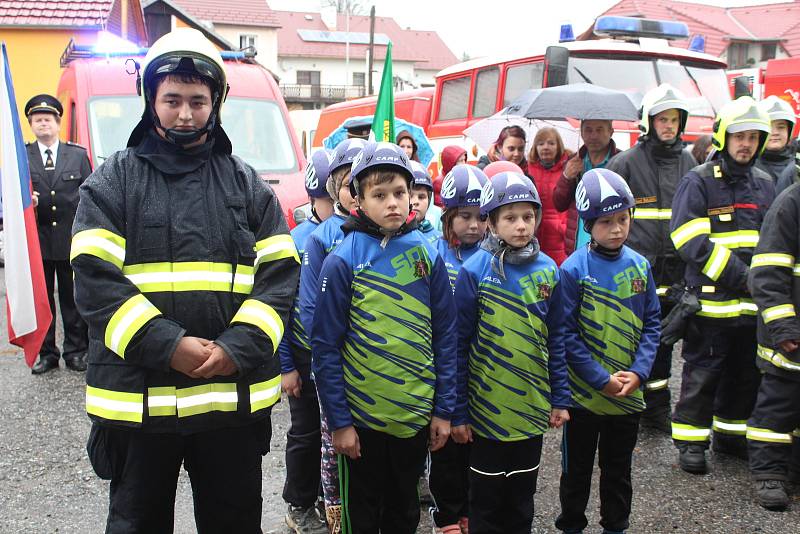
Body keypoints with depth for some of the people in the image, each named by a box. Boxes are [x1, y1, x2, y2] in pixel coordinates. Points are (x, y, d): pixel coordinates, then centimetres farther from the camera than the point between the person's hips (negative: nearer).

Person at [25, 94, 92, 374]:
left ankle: (76, 351, 13)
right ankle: (46, 354, 15)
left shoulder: (78, 155, 9)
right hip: (36, 241, 0)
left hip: (71, 241, 0)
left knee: (73, 299, 5)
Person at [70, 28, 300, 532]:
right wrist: (169, 346, -18)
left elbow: (280, 276, 0)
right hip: (137, 396, -1)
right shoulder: (113, 180, 2)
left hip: (236, 394, 2)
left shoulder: (248, 184, 7)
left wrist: (238, 349, -14)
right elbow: (94, 279, -8)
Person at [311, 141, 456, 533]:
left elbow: (445, 337, 2)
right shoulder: (343, 261, -11)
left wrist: (444, 410, 0)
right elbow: (326, 346, -10)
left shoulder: (427, 257, -1)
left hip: (417, 414, 3)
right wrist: (338, 421, -11)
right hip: (361, 417, -3)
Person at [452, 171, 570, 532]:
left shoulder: (547, 270, -1)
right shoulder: (475, 271, -12)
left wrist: (560, 398, 5)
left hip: (532, 408, 4)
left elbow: (554, 339, 6)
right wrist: (458, 412, -9)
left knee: (522, 497, 19)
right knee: (487, 501, 12)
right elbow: (459, 345, -10)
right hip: (487, 409, -3)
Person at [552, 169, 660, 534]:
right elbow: (565, 333, -13)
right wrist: (602, 379, -17)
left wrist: (638, 371, -10)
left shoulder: (639, 266, 0)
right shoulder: (573, 269, -13)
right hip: (584, 393, -3)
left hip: (629, 394, 3)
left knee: (618, 470, 19)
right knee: (577, 470, 14)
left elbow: (652, 324, 3)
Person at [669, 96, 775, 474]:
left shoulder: (764, 184, 14)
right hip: (710, 298, -6)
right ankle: (691, 441, 13)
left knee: (746, 373, 15)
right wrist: (738, 274, -19)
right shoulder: (698, 181, -6)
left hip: (753, 302, 6)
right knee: (702, 373, 1)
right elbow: (691, 241, -15)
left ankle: (731, 435, 30)